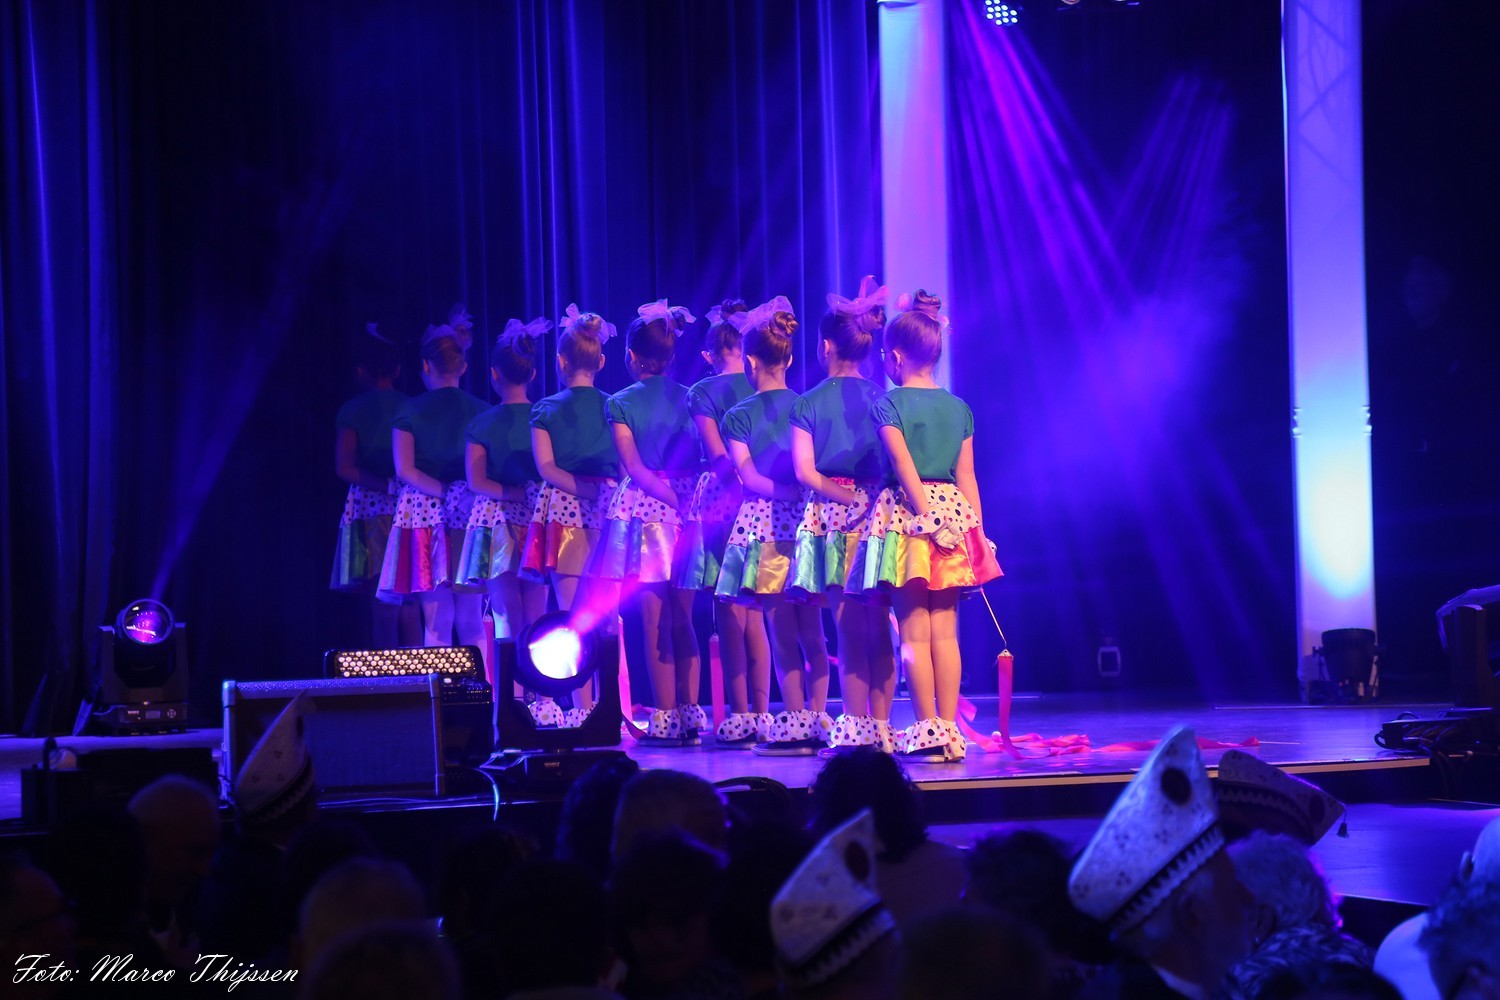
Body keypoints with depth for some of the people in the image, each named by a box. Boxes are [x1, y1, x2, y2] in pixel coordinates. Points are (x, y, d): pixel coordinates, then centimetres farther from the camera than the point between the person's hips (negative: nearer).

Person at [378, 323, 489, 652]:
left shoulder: (409, 411, 2)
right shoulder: (480, 410, 6)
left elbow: (405, 470, -7)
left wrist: (443, 491, -8)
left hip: (423, 511, -1)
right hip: (470, 512, 1)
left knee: (436, 623, -2)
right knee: (471, 622, 4)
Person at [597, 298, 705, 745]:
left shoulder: (620, 403, -4)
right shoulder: (688, 398, 5)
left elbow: (635, 469, -11)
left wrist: (672, 497, -12)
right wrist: (686, 498, 3)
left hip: (643, 509, -4)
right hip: (686, 511, 4)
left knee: (654, 621, -1)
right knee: (683, 619, 10)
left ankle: (666, 719, -1)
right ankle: (691, 713, 8)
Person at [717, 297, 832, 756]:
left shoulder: (738, 416, -3)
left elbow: (749, 476, -11)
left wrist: (784, 489, -14)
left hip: (763, 523, -3)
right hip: (806, 521, 3)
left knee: (781, 632, -1)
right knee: (812, 630, 7)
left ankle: (795, 724, -2)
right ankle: (817, 722, 6)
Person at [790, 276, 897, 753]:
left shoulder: (808, 403, -2)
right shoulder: (881, 399, 4)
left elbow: (805, 472, -10)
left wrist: (843, 496, -8)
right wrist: (867, 494, 5)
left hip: (832, 515, -2)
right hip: (878, 513, 2)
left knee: (850, 630, 0)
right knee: (880, 629, 5)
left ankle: (856, 728, -1)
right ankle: (881, 728, 6)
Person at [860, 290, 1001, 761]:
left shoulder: (888, 404, -4)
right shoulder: (959, 408, 10)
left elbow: (905, 467, -12)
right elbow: (966, 477, 9)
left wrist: (926, 517, -15)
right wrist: (977, 532, 11)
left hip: (905, 513, -4)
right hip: (953, 510, 5)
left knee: (914, 631, -1)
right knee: (945, 632, 6)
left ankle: (927, 730, -2)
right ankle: (949, 732, 6)